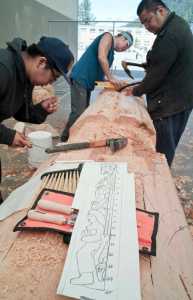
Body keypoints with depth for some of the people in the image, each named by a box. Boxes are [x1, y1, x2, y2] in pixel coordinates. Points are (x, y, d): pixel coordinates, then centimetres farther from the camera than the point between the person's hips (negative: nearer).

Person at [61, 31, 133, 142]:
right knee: (78, 113, -13)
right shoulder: (108, 37, 0)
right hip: (80, 78, -10)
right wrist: (111, 78, -14)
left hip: (87, 82, 10)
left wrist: (114, 82, 6)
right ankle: (65, 139, -4)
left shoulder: (111, 52, 24)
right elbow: (101, 57, -17)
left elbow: (99, 72, 17)